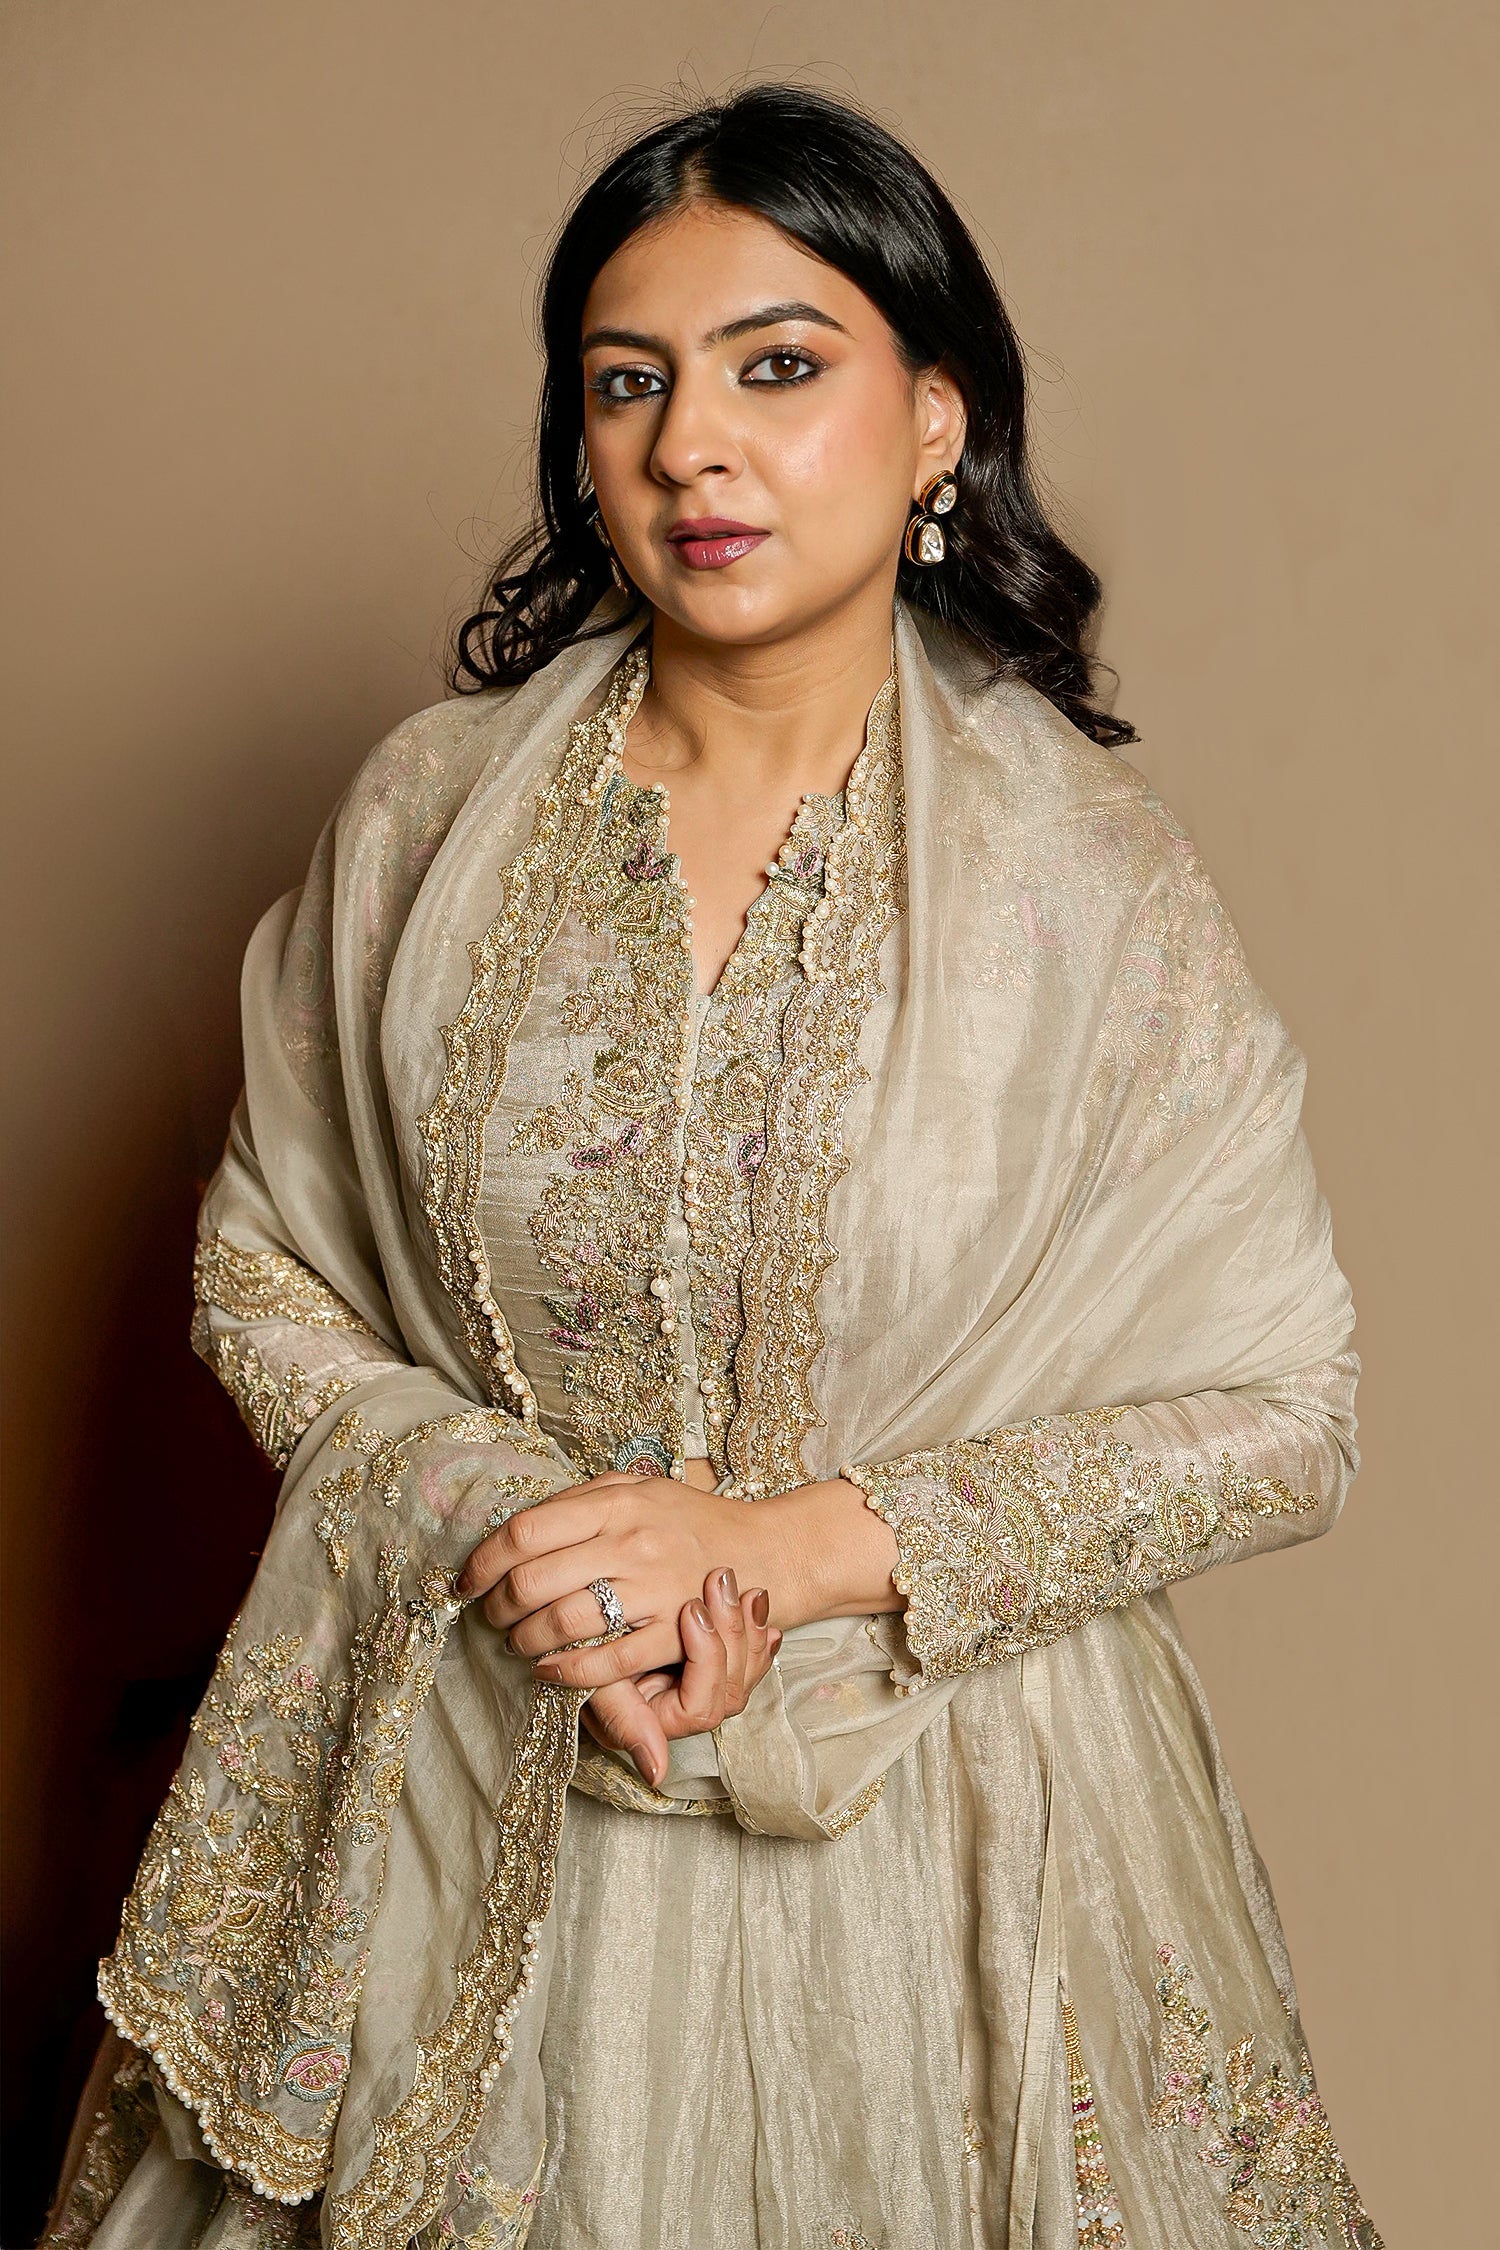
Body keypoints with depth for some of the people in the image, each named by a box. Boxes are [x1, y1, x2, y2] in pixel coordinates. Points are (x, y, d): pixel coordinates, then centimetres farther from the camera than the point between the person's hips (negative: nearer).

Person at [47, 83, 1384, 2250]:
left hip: (930, 1807, -1)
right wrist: (499, 1518, -15)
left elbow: (1279, 1414, -9)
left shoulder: (1092, 872, -10)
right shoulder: (431, 814, -4)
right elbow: (261, 1274, 3)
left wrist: (794, 1541, -17)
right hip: (463, 1783, 2)